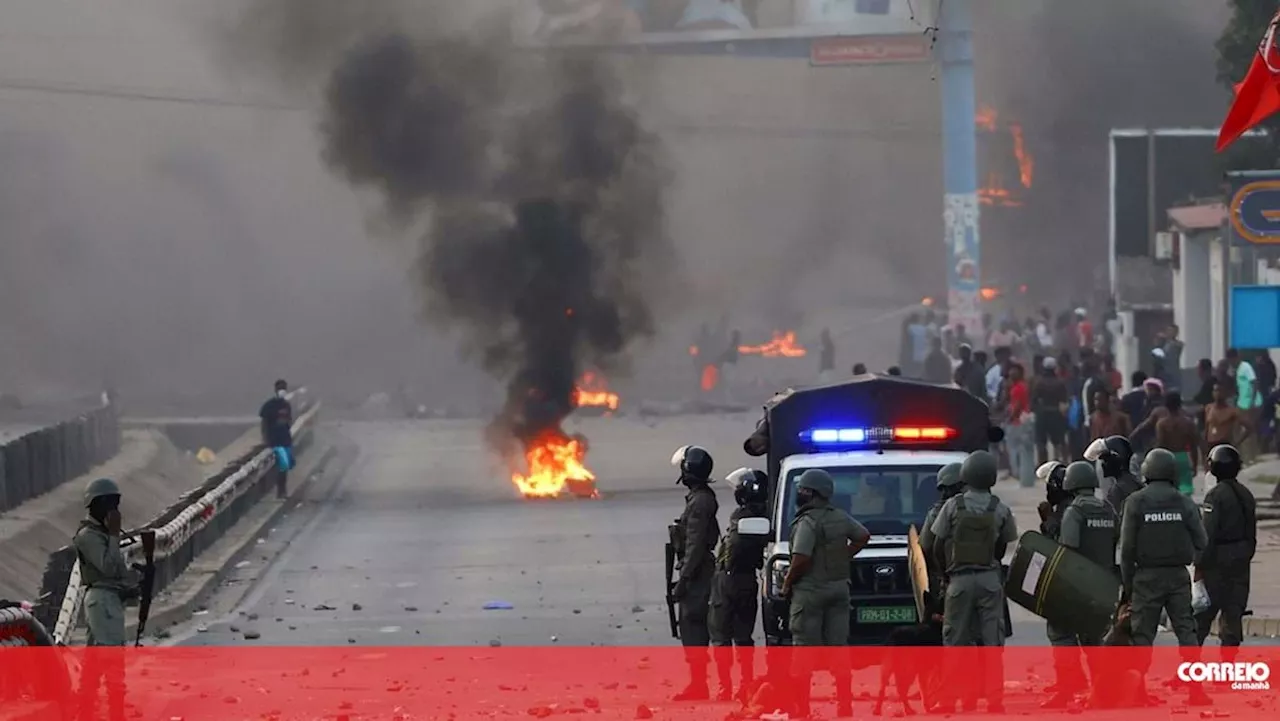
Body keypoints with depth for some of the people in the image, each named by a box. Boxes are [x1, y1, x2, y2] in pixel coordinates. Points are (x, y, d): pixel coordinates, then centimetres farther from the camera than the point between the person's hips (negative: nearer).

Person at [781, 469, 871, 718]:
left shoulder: (807, 522, -16)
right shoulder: (841, 518, 7)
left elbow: (801, 559, -24)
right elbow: (863, 536, 23)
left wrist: (787, 584, -10)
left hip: (810, 591, -7)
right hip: (839, 589, 7)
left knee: (804, 650, -3)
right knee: (838, 647, 9)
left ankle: (801, 708, -4)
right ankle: (845, 705, 8)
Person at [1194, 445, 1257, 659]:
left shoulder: (1216, 495, -14)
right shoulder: (1246, 496, 10)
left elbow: (1208, 534, -17)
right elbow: (1252, 533, 14)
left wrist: (1200, 565, -13)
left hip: (1218, 561, -7)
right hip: (1240, 561, 7)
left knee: (1201, 617, -3)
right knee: (1233, 615, 8)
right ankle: (1229, 663, 8)